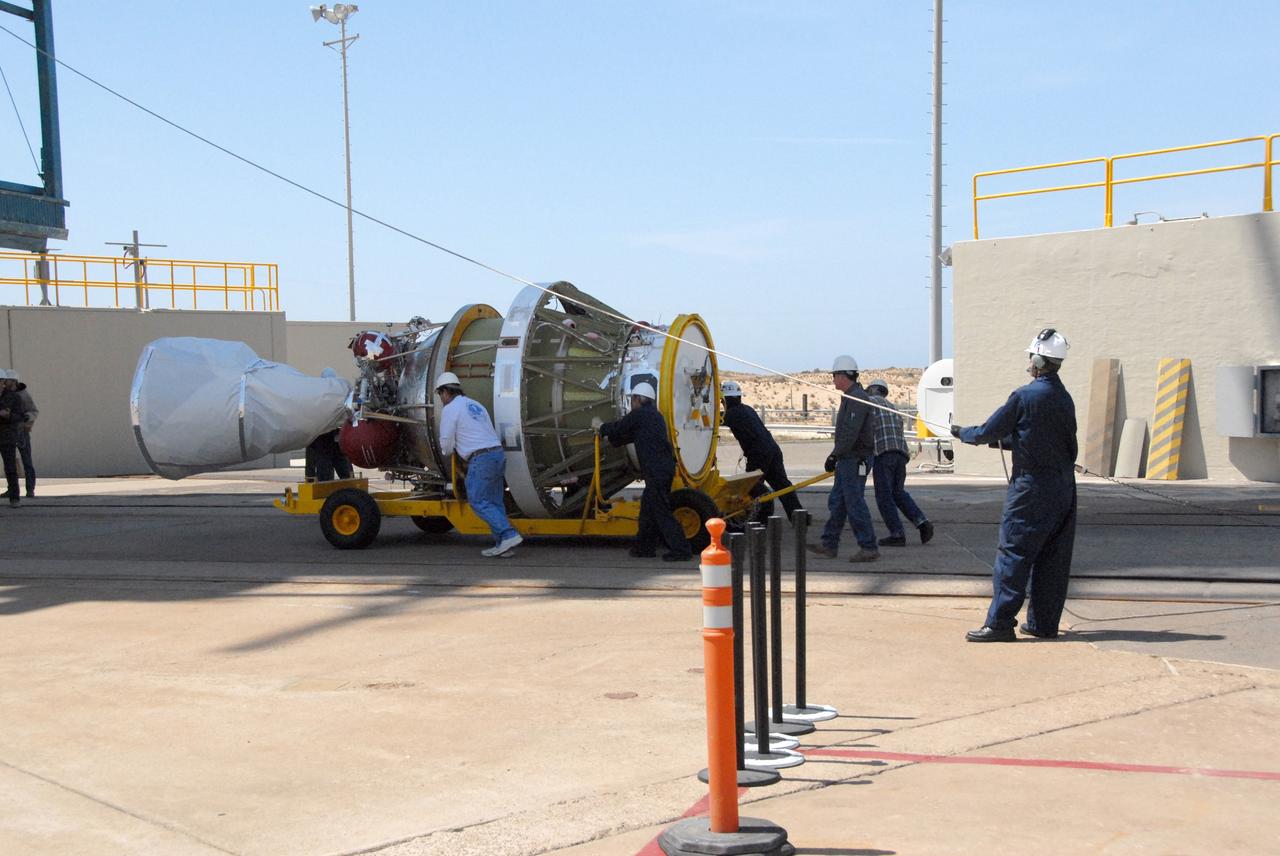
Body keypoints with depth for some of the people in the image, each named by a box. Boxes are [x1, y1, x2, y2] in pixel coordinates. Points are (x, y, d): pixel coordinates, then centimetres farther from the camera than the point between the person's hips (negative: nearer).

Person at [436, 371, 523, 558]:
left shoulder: (450, 409, -2)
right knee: (494, 502, 10)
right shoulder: (476, 405, 23)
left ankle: (509, 535, -17)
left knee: (479, 502, -5)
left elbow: (447, 445, -2)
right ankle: (502, 545, 4)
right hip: (498, 454, 8)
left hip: (481, 459, -8)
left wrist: (449, 451, 21)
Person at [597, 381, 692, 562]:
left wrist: (601, 426, 21)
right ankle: (645, 547, 24)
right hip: (665, 467, 10)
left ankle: (681, 550, -8)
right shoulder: (654, 415, 21)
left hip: (656, 470, -10)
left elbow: (618, 428, 2)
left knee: (661, 511, -7)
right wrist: (610, 438, 39)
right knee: (648, 507, 17)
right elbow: (630, 435, 30)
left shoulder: (640, 414, -8)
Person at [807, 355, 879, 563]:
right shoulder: (850, 398, 18)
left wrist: (834, 455, -19)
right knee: (836, 501, 12)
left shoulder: (858, 398, -16)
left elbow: (851, 433, -23)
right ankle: (829, 545, 16)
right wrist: (837, 456, 20)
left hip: (856, 460, -11)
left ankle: (869, 548, -3)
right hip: (848, 460, 11)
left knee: (855, 503, -8)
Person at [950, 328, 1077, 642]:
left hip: (1031, 488, -7)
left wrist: (962, 433, 13)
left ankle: (1000, 623, -5)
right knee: (1053, 557, 10)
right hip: (1064, 487, 7)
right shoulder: (1065, 398, 9)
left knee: (1013, 554, -4)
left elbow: (989, 431, -6)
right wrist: (1002, 439, 27)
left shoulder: (1025, 396, -13)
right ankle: (1044, 623, 17)